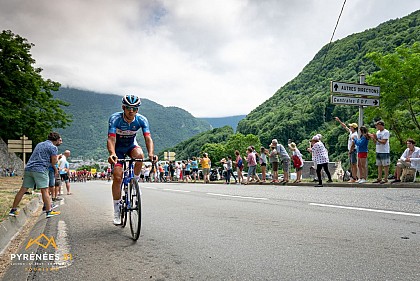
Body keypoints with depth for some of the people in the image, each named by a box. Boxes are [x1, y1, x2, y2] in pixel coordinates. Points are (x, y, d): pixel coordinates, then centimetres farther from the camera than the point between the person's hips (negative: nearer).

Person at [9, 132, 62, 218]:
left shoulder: (39, 144, 22)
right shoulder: (53, 147, -2)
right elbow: (53, 162, -5)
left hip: (28, 168, 7)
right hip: (40, 170, -7)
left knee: (23, 190, 10)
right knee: (45, 190, -5)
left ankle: (13, 210, 15)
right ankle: (49, 211, -5)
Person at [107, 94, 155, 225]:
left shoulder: (141, 120, -22)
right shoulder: (115, 118, -27)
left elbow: (148, 138, -31)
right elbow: (111, 139, -36)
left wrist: (151, 153, -50)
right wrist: (112, 154, -55)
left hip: (131, 146, 2)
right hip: (118, 148, -1)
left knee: (139, 155, -34)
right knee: (117, 177, -13)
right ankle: (116, 209, 1)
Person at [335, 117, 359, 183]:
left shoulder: (355, 135, -17)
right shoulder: (351, 132, 10)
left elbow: (353, 144, -18)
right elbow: (345, 126, 20)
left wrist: (350, 151, -13)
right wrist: (339, 120, 21)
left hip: (353, 150, -9)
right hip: (350, 150, 9)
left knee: (354, 164, -7)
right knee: (351, 164, 11)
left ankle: (354, 178, -6)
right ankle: (352, 176, 17)